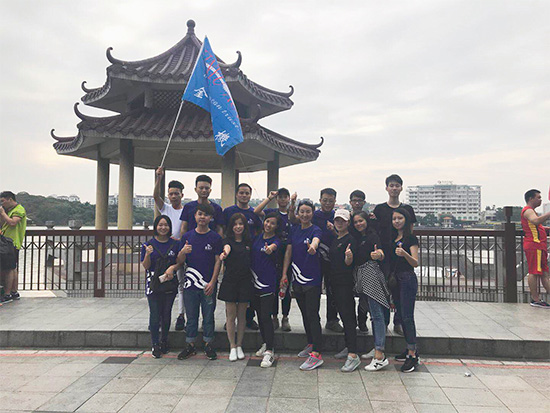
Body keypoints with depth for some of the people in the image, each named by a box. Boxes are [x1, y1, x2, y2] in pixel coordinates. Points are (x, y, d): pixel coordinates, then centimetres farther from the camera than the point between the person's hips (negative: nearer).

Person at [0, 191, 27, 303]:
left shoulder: (19, 209, -9)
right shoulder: (10, 210, 20)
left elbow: (12, 223, -23)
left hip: (12, 244, -10)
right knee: (12, 269, 13)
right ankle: (14, 293, 21)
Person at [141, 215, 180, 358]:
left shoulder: (175, 244, 3)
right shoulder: (148, 244, -1)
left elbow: (180, 263, 7)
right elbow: (145, 266, -3)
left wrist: (172, 268, -13)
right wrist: (148, 254, -20)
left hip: (170, 283, 2)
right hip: (153, 284, -1)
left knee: (166, 314, 9)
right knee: (155, 315, -1)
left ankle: (164, 341, 28)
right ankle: (155, 345, 13)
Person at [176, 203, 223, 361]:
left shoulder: (215, 238, -1)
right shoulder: (187, 236, 5)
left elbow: (218, 261, -3)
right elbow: (179, 261, 5)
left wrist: (212, 282, -10)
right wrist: (183, 252, -17)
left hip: (208, 285, -2)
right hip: (190, 284, 2)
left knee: (208, 316, 7)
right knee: (191, 316, 11)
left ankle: (208, 345, 22)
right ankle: (190, 345, 23)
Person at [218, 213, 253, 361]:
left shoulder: (248, 242, 7)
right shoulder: (228, 240, -1)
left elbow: (252, 261, 13)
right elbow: (227, 247, -24)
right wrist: (224, 253, -47)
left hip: (245, 282, 2)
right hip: (230, 281, -2)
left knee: (242, 316, 9)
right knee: (231, 316, 3)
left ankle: (239, 346, 22)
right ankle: (232, 347, 15)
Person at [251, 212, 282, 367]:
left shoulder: (276, 240, -9)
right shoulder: (258, 237, 9)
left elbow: (274, 246, -32)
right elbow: (252, 253, 19)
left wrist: (270, 248, -55)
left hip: (268, 283, -6)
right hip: (254, 281, 6)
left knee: (266, 316, -9)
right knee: (259, 314, 15)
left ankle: (269, 351, -2)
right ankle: (265, 344, 31)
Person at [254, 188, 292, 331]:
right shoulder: (271, 212, 5)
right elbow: (256, 211, -14)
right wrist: (269, 198, -13)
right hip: (273, 254, -1)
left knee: (286, 286, 6)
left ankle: (285, 317, 18)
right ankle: (274, 317, 17)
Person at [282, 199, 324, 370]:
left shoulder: (315, 230, -9)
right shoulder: (294, 230, 8)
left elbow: (315, 240, -33)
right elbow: (288, 252, 8)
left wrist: (312, 247, -56)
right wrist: (284, 273, 2)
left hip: (312, 279, -6)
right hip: (297, 278, 6)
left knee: (312, 315, -7)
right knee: (304, 313, 17)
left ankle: (316, 354, -3)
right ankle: (310, 344, 33)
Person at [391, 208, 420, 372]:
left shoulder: (411, 239, -6)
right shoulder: (393, 238, 14)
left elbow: (415, 263, -14)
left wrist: (404, 254, -32)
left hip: (408, 279, -7)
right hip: (396, 279, 7)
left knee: (407, 317, -8)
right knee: (402, 316, 12)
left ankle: (412, 356, -4)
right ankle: (411, 350, 23)